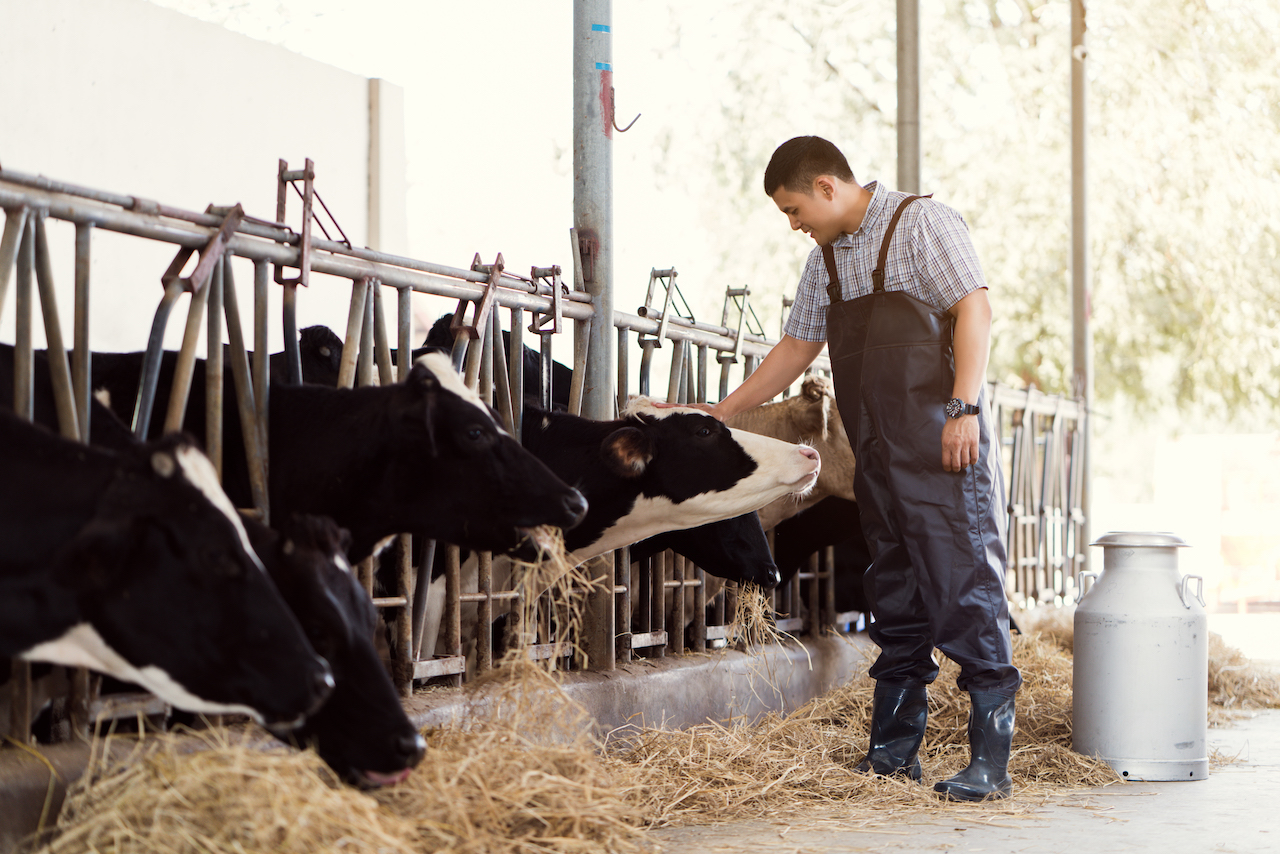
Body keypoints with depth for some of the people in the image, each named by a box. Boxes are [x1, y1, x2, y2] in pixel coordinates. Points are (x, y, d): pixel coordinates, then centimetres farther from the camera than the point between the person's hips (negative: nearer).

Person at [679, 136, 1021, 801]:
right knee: (894, 595, 10)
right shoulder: (826, 258, 18)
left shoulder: (922, 223, -5)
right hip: (877, 450, 8)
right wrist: (720, 413, 23)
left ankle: (990, 762, -9)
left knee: (964, 584, -10)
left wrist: (964, 407, -21)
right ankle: (894, 752, 17)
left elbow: (974, 309, -13)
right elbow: (796, 348, 25)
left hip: (942, 442, -8)